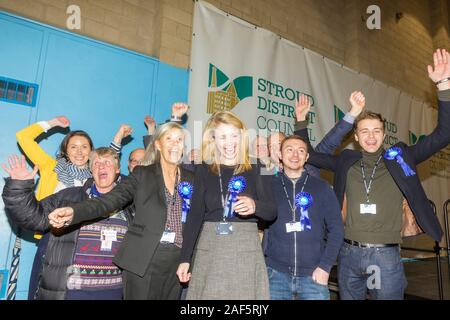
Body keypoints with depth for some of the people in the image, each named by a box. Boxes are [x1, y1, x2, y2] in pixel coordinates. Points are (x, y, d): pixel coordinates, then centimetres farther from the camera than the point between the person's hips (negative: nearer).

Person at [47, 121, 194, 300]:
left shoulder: (190, 179, 10)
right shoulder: (142, 174, 3)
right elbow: (110, 199, -8)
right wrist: (73, 212, -25)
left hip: (176, 263, 3)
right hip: (142, 261, -3)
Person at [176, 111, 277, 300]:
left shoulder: (254, 172, 3)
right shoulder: (203, 171, 5)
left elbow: (272, 212, 3)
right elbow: (194, 216, 6)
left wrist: (255, 206, -20)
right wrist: (185, 258, 5)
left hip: (246, 251, 0)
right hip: (209, 251, 1)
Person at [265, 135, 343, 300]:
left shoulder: (321, 187, 2)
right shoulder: (269, 186, 2)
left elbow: (336, 229, 2)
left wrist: (325, 266, -5)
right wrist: (262, 261, -3)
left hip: (313, 274, 0)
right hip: (276, 273, 0)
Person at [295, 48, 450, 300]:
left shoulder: (399, 158, 0)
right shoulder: (346, 162, 5)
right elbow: (308, 155, 12)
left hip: (386, 255, -2)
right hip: (349, 253, 2)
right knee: (348, 297, 19)